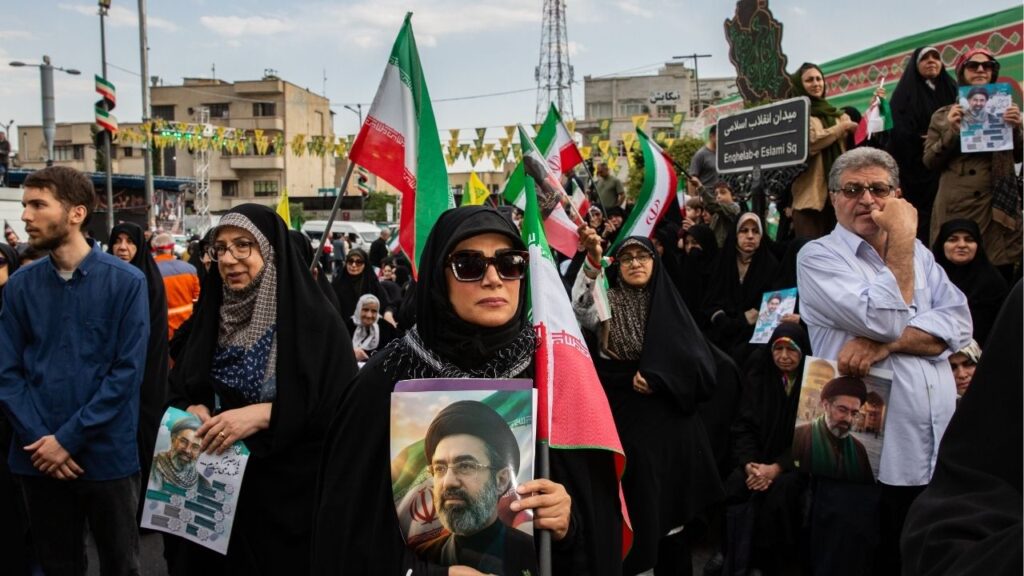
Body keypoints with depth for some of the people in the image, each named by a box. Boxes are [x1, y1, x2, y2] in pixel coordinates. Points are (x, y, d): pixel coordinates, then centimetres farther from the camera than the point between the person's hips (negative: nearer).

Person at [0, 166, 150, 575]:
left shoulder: (126, 282, -8)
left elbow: (127, 371, -12)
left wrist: (69, 438, -15)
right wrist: (39, 439, -12)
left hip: (106, 454, -3)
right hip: (39, 457, 3)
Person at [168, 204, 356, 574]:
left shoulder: (313, 319, -13)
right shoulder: (213, 315, 5)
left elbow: (345, 409, -17)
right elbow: (180, 389, 12)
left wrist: (263, 414, -23)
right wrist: (194, 412, -10)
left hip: (289, 491, -5)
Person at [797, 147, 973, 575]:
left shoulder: (917, 253, 14)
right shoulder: (818, 257, -3)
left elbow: (958, 324, 0)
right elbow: (884, 319, -17)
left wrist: (886, 343, -16)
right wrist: (902, 237, -9)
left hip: (940, 453, 5)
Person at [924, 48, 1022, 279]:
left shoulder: (1004, 109, 14)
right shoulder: (944, 115, 8)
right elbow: (929, 162, 3)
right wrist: (951, 131, -11)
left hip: (998, 204, 2)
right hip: (956, 206, -2)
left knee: (1001, 281, -1)